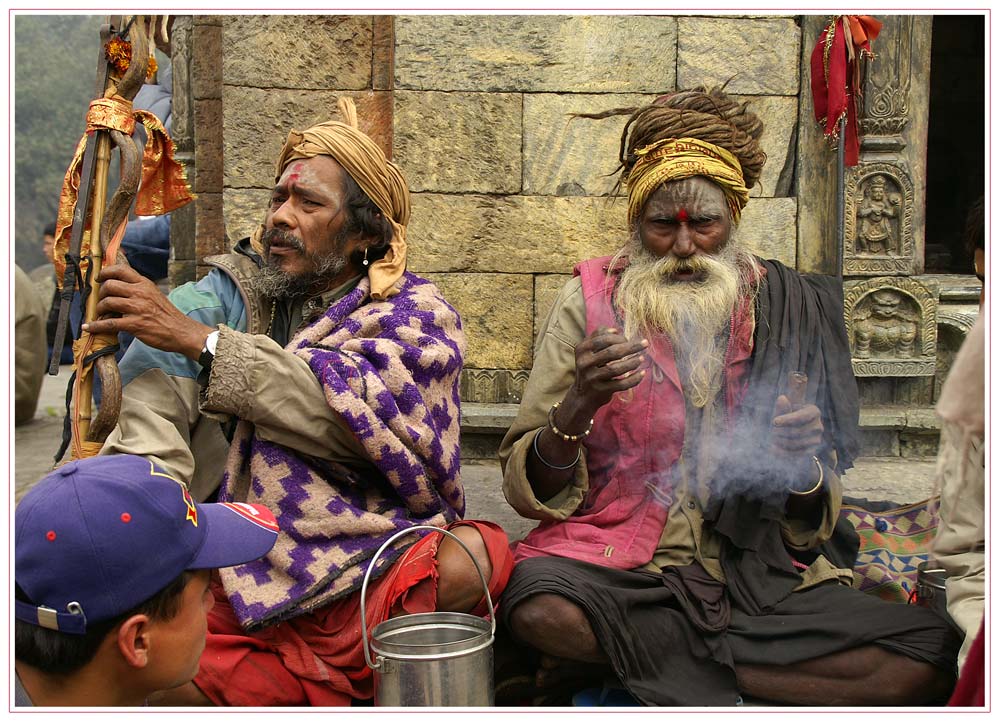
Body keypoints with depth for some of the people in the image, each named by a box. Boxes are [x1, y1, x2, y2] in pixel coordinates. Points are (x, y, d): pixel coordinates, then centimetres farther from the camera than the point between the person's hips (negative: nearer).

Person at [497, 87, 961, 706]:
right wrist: (579, 405, -21)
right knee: (540, 611, -34)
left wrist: (803, 464, -14)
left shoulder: (786, 308, 6)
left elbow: (810, 526, 8)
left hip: (757, 578, 3)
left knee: (931, 658, -19)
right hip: (617, 569, -2)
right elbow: (530, 489, -2)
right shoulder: (592, 302, 1)